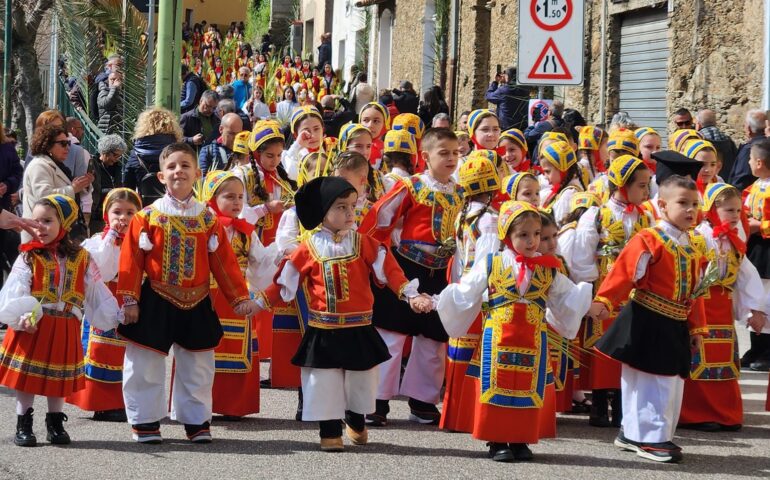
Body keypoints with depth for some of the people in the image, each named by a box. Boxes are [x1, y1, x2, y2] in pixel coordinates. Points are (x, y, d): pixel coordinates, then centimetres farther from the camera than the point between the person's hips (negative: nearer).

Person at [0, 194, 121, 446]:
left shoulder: (81, 258, 4)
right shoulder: (28, 257, -4)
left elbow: (97, 293, 7)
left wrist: (116, 316, 3)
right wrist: (22, 318, -29)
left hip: (65, 329, 2)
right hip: (32, 328, -2)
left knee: (59, 378, 10)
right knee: (26, 377, 2)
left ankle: (56, 424, 23)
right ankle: (23, 426, 12)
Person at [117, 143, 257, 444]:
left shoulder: (208, 219, 3)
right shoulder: (148, 217, -4)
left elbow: (224, 262, 4)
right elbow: (131, 260, -5)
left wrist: (240, 298, 0)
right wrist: (129, 300, -10)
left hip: (196, 305, 2)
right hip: (155, 303, -2)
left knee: (197, 368, 9)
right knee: (146, 367, 1)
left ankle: (196, 421, 20)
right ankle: (145, 421, 12)